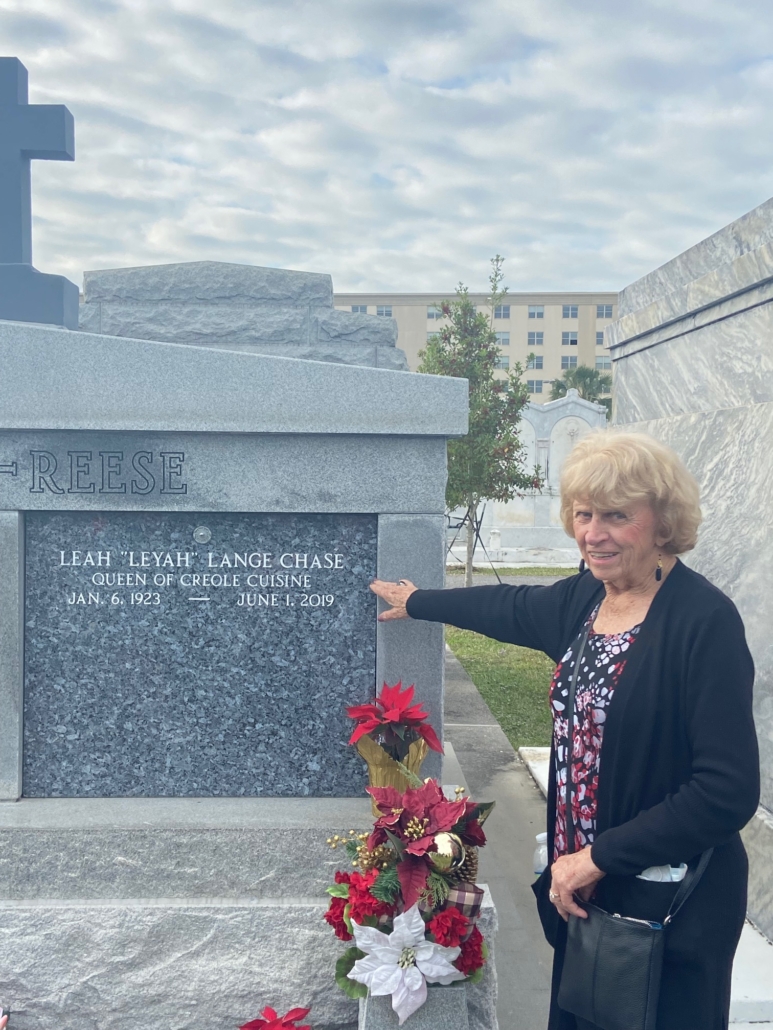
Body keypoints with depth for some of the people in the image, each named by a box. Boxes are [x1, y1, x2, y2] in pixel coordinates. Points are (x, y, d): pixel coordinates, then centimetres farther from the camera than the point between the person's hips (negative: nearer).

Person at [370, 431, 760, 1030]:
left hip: (672, 912, -7)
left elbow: (729, 790, -23)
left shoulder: (706, 621, -22)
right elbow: (508, 607, 20)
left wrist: (600, 857, -17)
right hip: (581, 888, 7)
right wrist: (417, 602, 35)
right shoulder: (584, 597, 0)